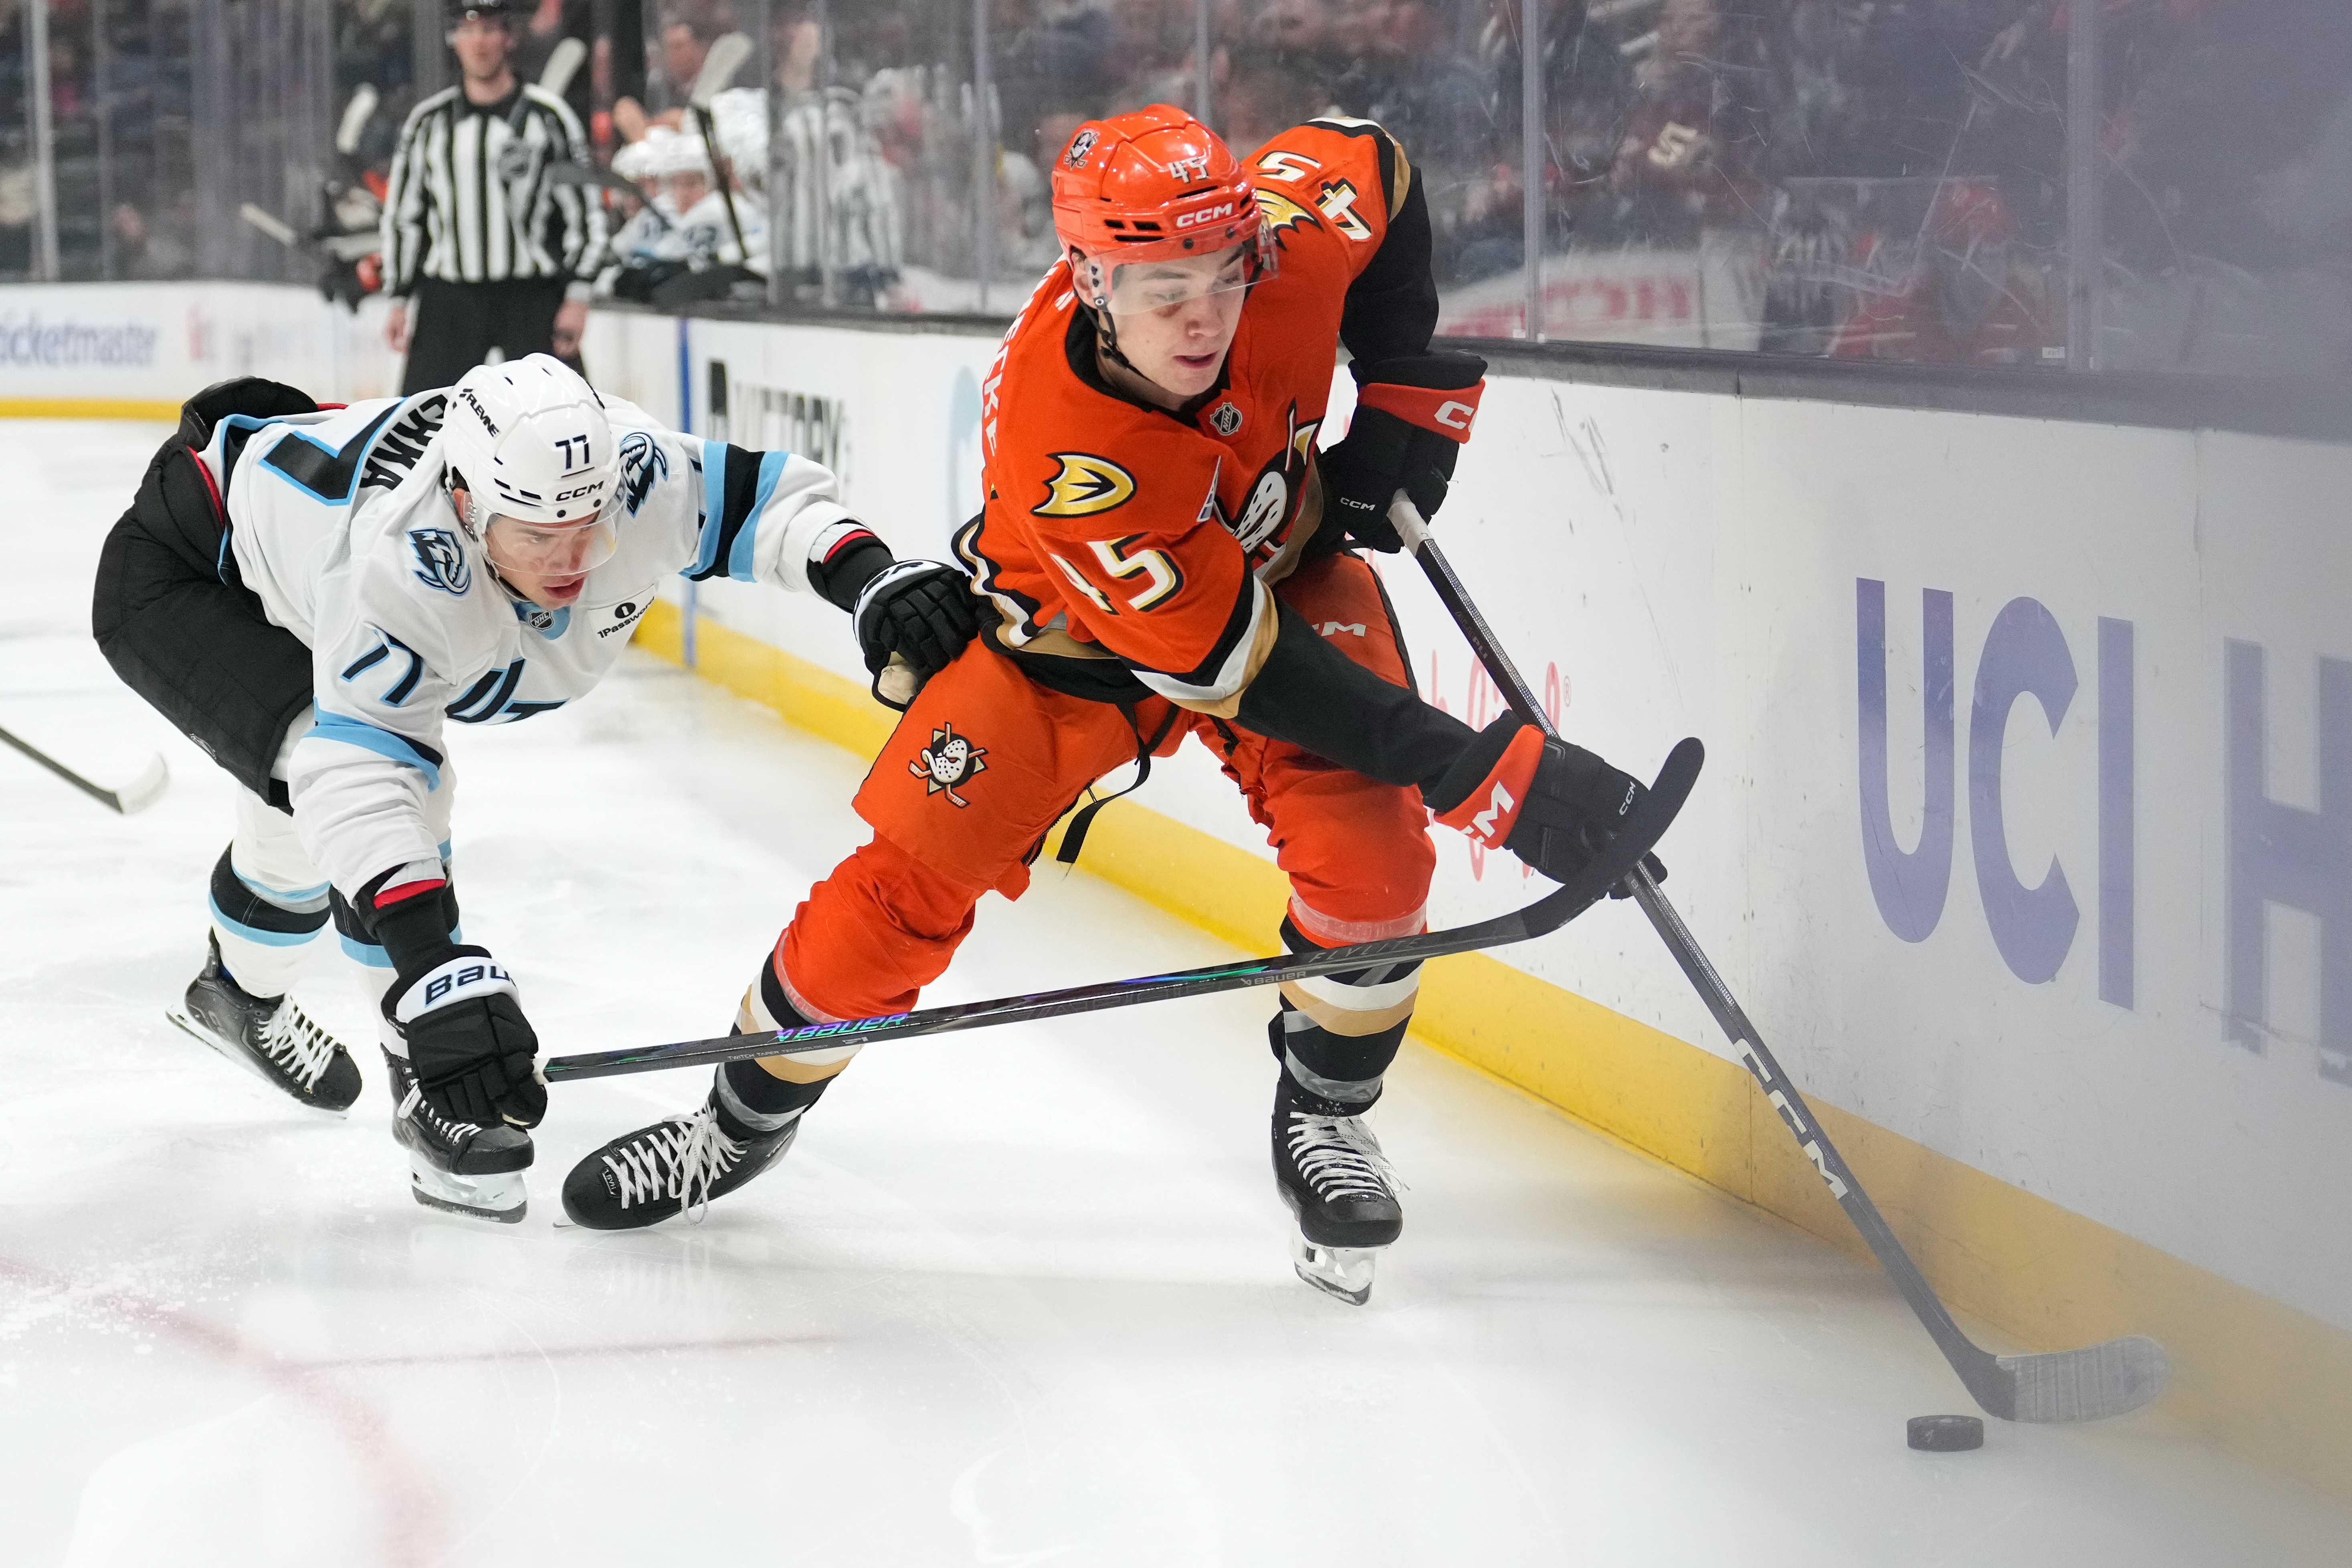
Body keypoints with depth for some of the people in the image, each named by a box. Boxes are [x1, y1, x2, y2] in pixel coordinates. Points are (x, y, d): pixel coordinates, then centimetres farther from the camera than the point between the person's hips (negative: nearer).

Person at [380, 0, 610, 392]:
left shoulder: (547, 116, 0)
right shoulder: (428, 121, 9)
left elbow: (585, 209, 0)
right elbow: (403, 214, 15)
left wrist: (577, 298, -6)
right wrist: (400, 301, 10)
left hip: (533, 300, -3)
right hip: (447, 299, 3)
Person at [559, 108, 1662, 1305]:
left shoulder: (1287, 230, -31)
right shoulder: (1058, 452, -40)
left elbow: (1372, 167, -4)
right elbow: (1240, 664, -37)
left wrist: (1407, 393, -9)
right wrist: (1488, 776, -39)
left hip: (1285, 556, 3)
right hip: (1073, 632, -3)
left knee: (1372, 848, -18)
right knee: (906, 881, -6)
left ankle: (1325, 1119, 8)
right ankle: (745, 1120, 19)